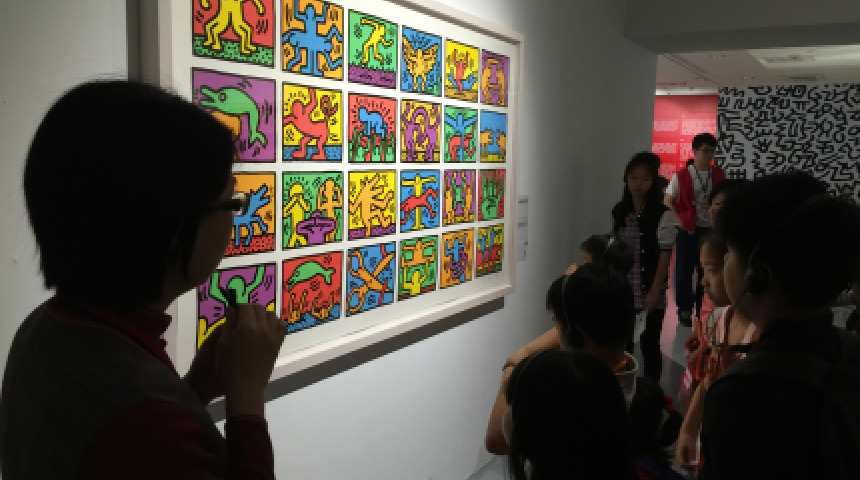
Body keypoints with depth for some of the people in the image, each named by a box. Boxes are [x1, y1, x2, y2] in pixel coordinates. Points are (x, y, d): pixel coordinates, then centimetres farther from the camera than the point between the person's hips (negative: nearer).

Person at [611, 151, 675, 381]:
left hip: (650, 294, -4)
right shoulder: (620, 212, 7)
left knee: (650, 346, 5)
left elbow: (665, 255, -9)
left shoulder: (662, 214, -8)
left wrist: (655, 292, -12)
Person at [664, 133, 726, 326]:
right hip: (688, 231, -3)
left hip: (711, 230, 3)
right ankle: (684, 310, 15)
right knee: (684, 270, 3)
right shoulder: (681, 176, -4)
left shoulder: (719, 175, 5)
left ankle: (702, 308, 24)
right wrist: (678, 220, -7)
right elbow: (668, 201, 2)